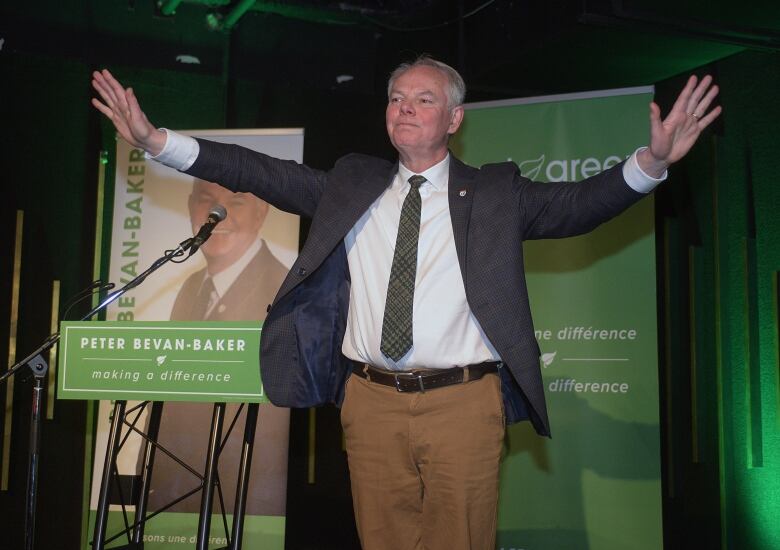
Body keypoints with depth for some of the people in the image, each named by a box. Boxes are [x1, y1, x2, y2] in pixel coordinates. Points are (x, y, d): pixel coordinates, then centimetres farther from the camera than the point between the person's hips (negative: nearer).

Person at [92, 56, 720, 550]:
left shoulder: (495, 192, 5)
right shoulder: (351, 182, 12)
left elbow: (578, 202, -6)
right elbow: (266, 174, 7)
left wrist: (650, 163, -25)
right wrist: (156, 139, -1)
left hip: (464, 405, -2)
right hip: (372, 402, 3)